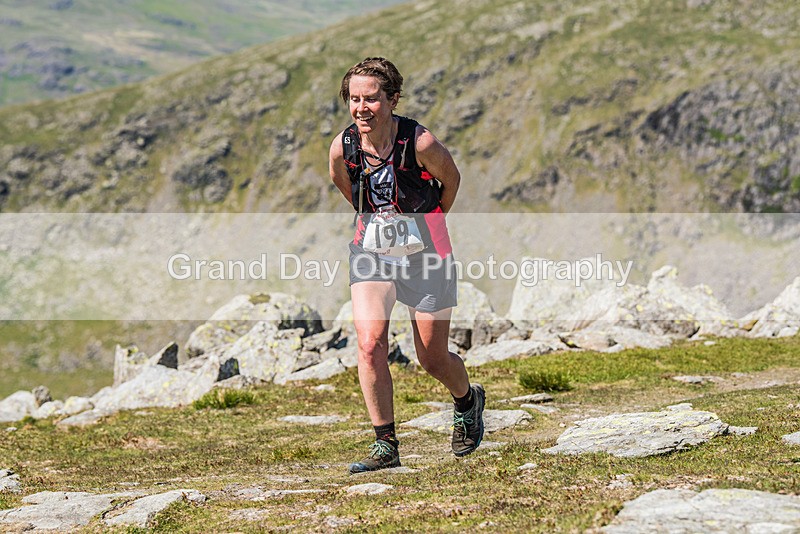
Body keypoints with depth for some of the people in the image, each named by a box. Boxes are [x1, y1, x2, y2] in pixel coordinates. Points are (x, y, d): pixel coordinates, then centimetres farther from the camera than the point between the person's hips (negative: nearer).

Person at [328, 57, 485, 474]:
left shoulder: (420, 143, -22)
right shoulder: (342, 147, -12)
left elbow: (451, 180, -1)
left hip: (424, 253, -2)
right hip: (370, 252, 3)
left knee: (432, 359, 6)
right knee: (370, 343, -16)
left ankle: (467, 400, 40)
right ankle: (385, 444, -7)